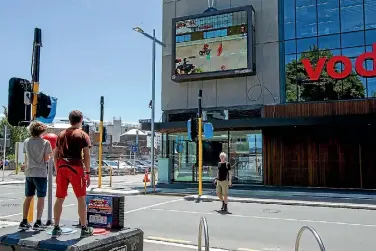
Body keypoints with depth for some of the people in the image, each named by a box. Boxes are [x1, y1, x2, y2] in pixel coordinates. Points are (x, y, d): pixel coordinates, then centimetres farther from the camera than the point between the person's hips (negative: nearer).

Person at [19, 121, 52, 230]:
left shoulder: (26, 142, 6)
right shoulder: (45, 143, -9)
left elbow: (27, 157, 10)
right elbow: (46, 159, -8)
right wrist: (50, 154, 9)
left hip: (29, 173, 5)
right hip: (40, 173, -5)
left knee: (28, 197, 13)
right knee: (41, 198, 2)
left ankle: (24, 222, 14)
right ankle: (38, 222, 0)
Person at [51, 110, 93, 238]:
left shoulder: (61, 134, 14)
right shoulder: (82, 135, 0)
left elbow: (55, 154, 14)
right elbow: (86, 156, -6)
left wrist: (57, 170, 19)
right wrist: (88, 173, -3)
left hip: (61, 166, 5)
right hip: (76, 166, -5)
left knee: (59, 198, 10)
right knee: (81, 198, 4)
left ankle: (56, 228, 14)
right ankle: (84, 228, 8)